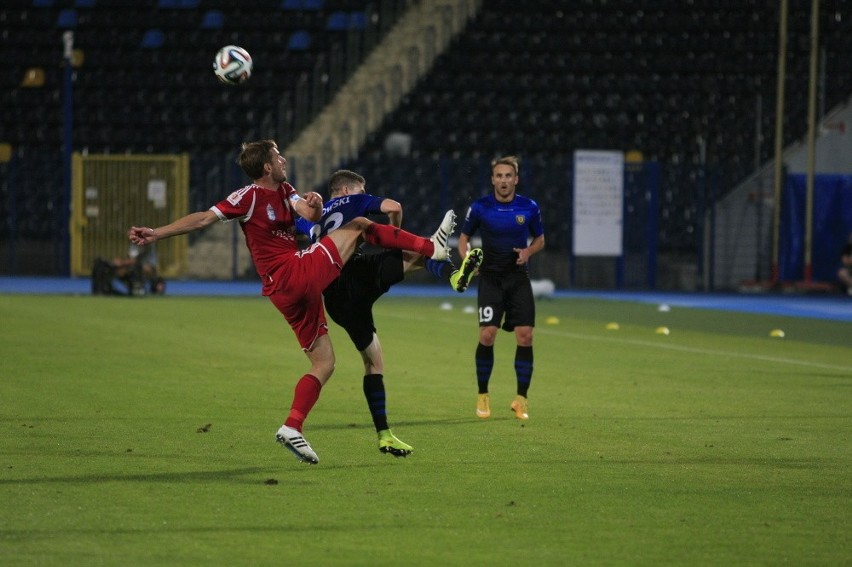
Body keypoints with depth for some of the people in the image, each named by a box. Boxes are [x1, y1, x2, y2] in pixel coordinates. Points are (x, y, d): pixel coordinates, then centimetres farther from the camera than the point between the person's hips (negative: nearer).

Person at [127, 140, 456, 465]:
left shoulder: (284, 191, 17)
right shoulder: (249, 196, -7)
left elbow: (309, 215, 2)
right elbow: (203, 219, -10)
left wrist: (314, 205, -22)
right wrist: (156, 234, -16)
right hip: (295, 275, -9)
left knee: (323, 364, 11)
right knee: (358, 225, -1)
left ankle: (292, 428, 2)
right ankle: (430, 248, 3)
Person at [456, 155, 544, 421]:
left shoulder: (529, 208, -1)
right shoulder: (480, 207, -4)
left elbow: (539, 239, 13)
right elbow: (464, 237, 9)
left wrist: (528, 251, -8)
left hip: (519, 277, 1)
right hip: (490, 277, -1)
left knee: (525, 336, -7)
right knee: (487, 334, -13)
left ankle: (521, 399, 5)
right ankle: (482, 396, 5)